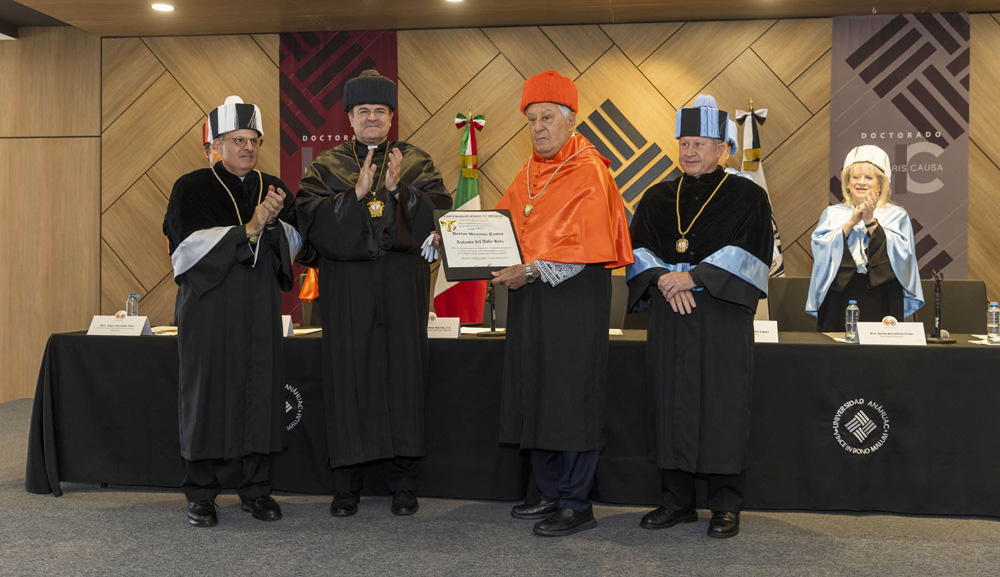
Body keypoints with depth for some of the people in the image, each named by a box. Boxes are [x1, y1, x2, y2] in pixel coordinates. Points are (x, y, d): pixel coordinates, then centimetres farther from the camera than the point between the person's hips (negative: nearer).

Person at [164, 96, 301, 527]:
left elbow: (294, 245, 7)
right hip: (209, 304, -3)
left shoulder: (274, 189, 12)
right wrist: (250, 229, -13)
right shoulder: (191, 188, 2)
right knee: (207, 389, -2)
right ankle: (201, 494, 9)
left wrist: (273, 221, -14)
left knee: (261, 388, 1)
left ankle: (256, 490, 11)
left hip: (260, 306, 3)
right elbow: (189, 247, -8)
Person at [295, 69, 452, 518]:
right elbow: (312, 218, -4)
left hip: (402, 287, 0)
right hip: (346, 288, 0)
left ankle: (402, 484, 11)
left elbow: (438, 213, -3)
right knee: (348, 376, 0)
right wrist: (356, 194, -15)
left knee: (402, 374, 1)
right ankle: (347, 484, 11)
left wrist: (399, 190, -16)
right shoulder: (326, 167, 11)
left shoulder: (417, 164, 11)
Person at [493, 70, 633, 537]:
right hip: (529, 295, 8)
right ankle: (552, 493, 24)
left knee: (571, 397, -3)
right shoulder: (528, 175, 16)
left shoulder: (590, 172, -8)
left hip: (574, 296, -8)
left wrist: (533, 270, -25)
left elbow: (583, 246, -17)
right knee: (534, 396, 11)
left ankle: (576, 504, 7)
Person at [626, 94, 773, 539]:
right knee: (672, 406, 5)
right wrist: (663, 280, -12)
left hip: (722, 317, -4)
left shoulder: (746, 197, 3)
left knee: (722, 409, -3)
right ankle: (677, 500, 15)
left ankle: (726, 506, 8)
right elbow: (638, 250, 6)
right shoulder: (657, 198, 14)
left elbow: (746, 253, -8)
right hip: (668, 318, 4)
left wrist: (692, 277, -16)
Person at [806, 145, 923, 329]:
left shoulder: (896, 215, 10)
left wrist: (871, 221, -13)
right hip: (839, 298, 1)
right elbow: (821, 248, -3)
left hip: (880, 299, -1)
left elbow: (901, 252, -6)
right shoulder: (832, 213, 12)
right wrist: (850, 222, -12)